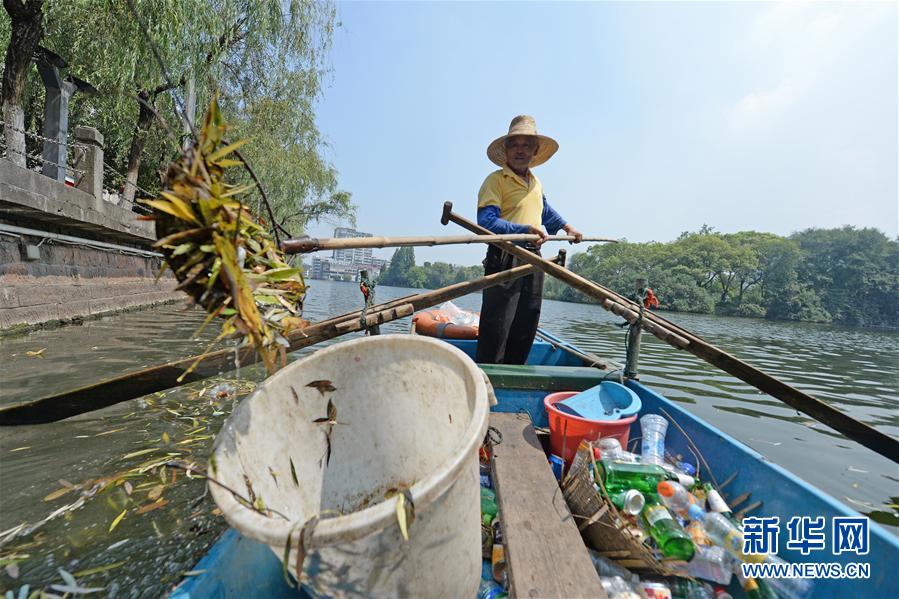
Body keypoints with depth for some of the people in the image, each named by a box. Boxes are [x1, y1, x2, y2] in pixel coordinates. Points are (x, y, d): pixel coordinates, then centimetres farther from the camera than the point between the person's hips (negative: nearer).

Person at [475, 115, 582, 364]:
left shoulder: (536, 183, 21)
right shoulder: (495, 180, -5)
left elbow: (545, 211, 40)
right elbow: (486, 222, -18)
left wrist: (566, 226, 40)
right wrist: (524, 229, -25)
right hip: (504, 259, -8)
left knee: (527, 326, 12)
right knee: (497, 326, -9)